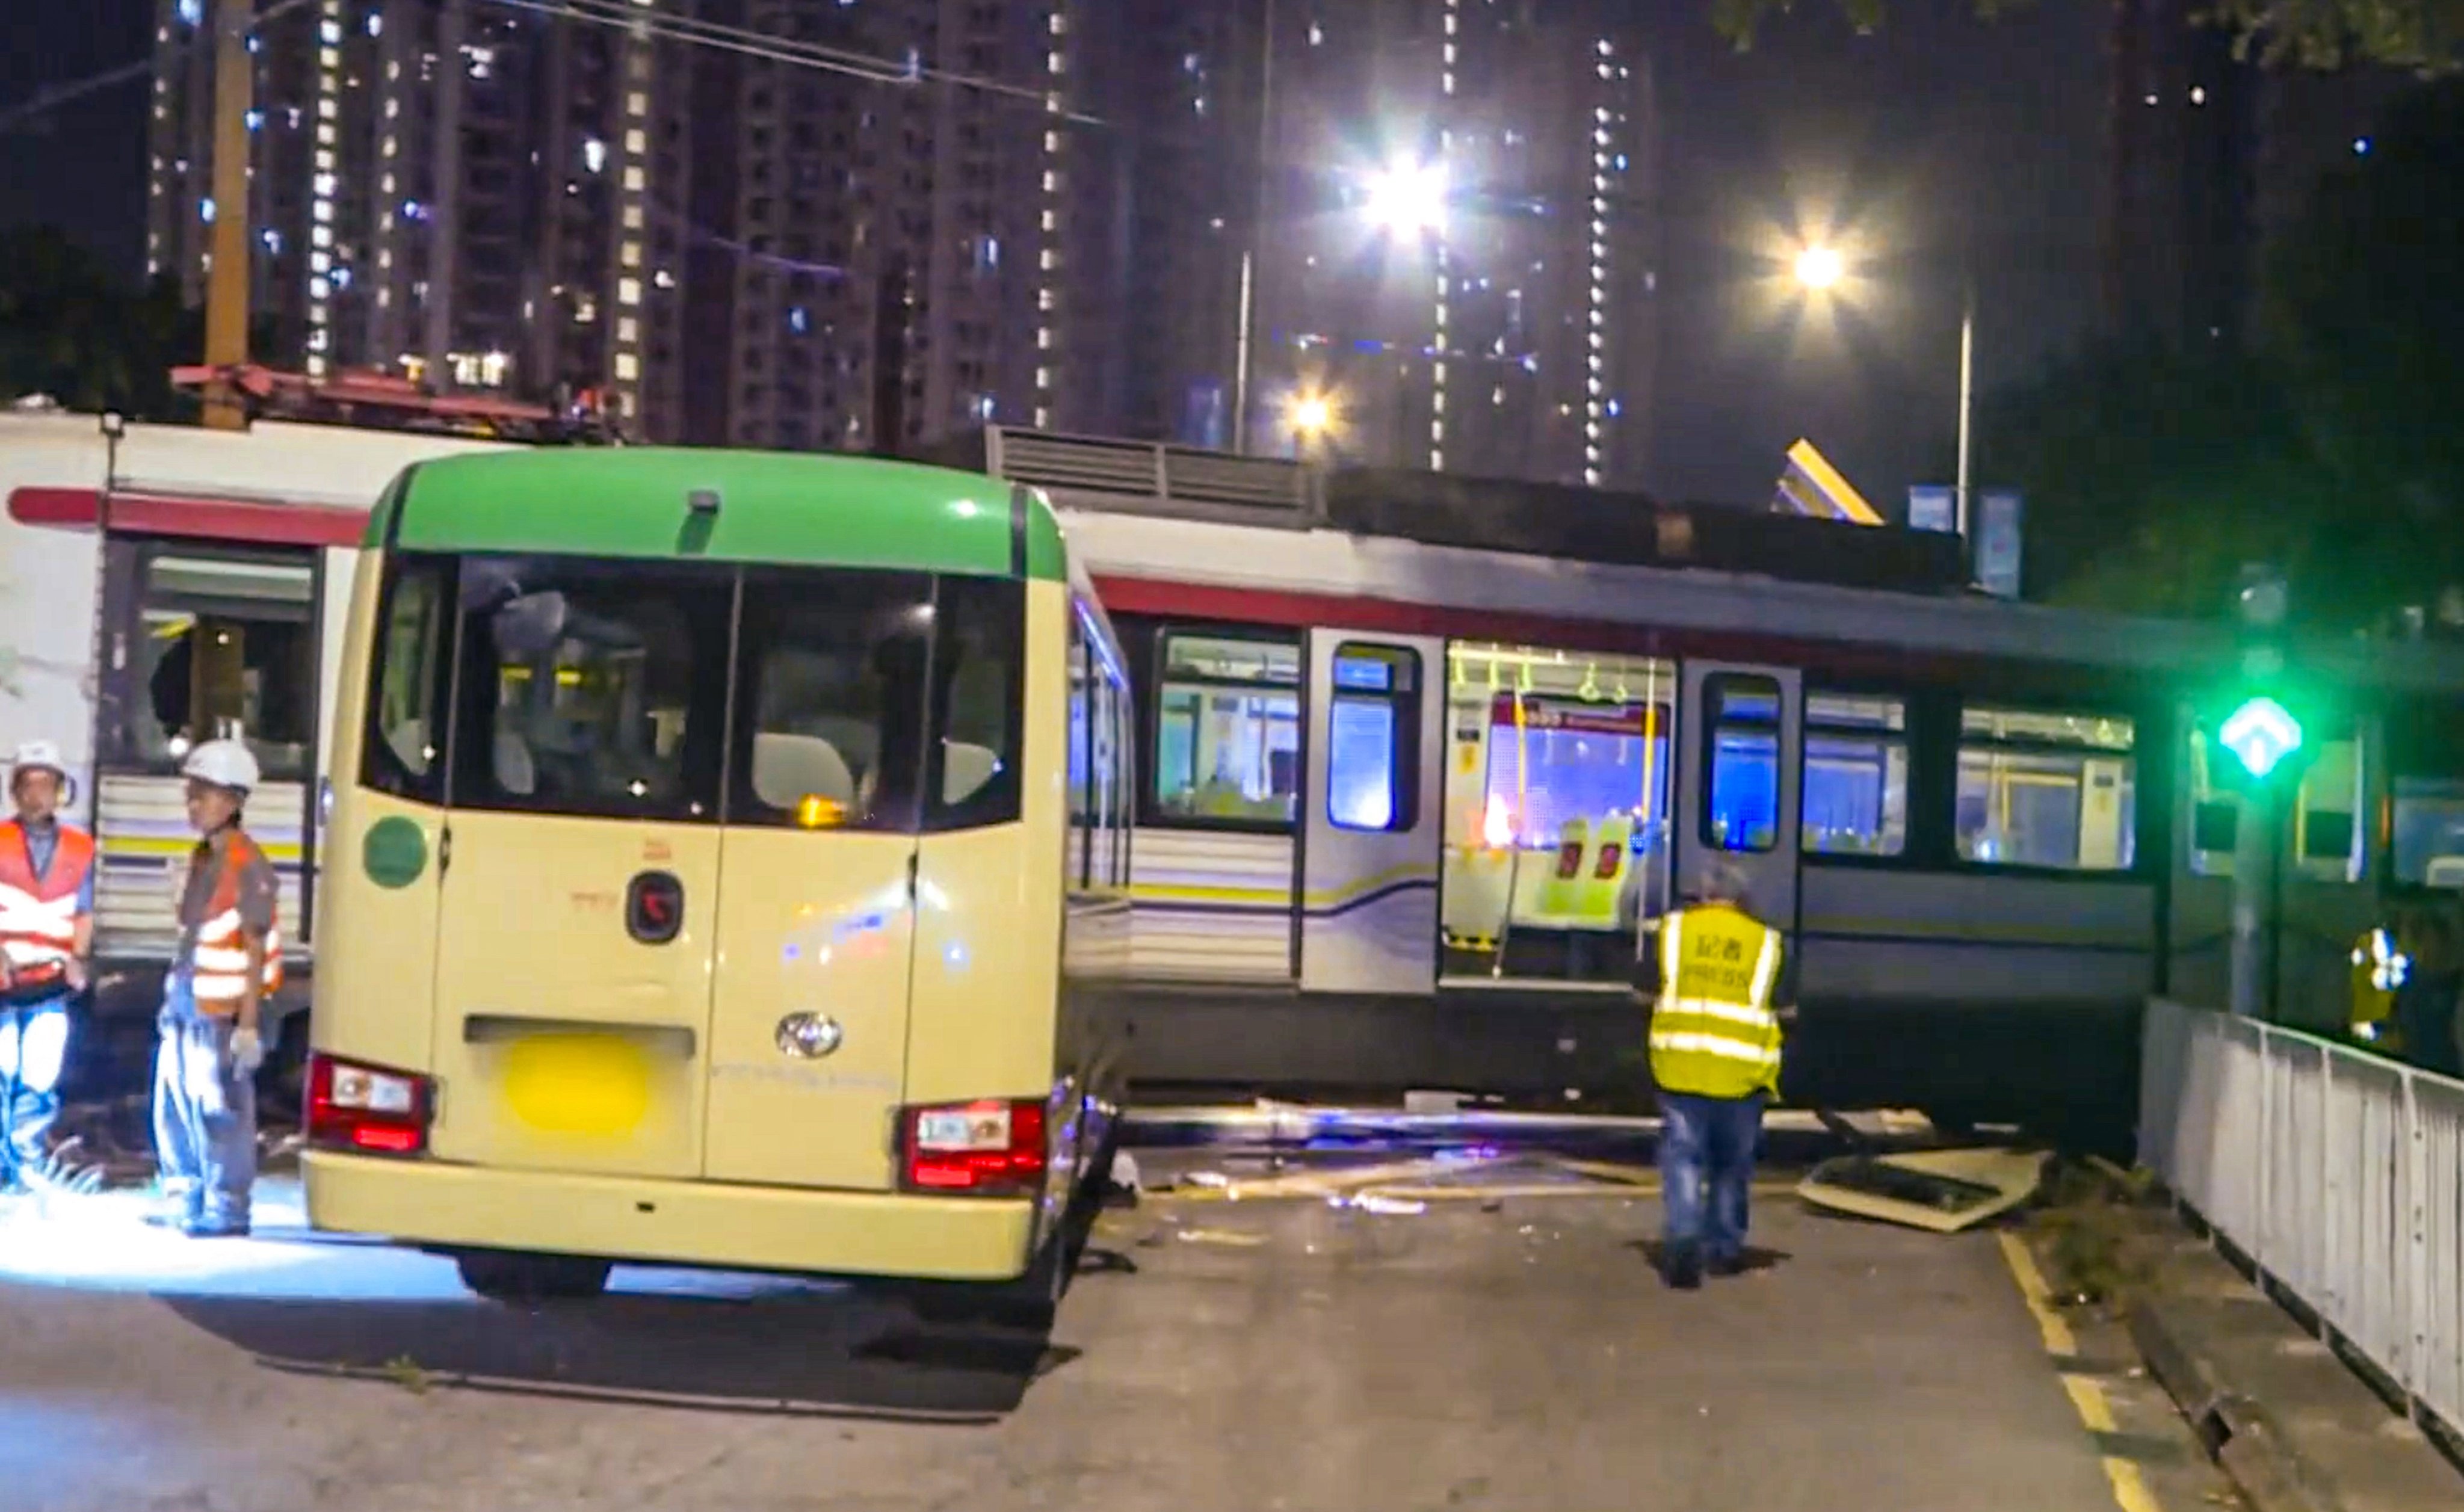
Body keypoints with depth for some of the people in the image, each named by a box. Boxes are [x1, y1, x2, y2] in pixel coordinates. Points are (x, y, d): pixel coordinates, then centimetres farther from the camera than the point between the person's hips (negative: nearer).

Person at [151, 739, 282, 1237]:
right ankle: (187, 1200, 26)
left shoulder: (248, 865, -13)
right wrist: (172, 999, 19)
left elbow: (256, 951, -16)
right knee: (175, 1107, 14)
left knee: (221, 1112, -1)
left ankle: (227, 1209, 8)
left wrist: (247, 1025, -19)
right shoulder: (201, 858, 12)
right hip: (185, 1007, 9)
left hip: (222, 1011, -9)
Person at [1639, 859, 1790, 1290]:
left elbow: (1649, 993, 10)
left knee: (1683, 1156, 3)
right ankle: (1723, 1249, 25)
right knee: (1732, 1164, 15)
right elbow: (1782, 1008, 10)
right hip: (1741, 1072, 1)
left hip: (1680, 1066, -1)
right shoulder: (1767, 942, 8)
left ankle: (1684, 1237, -16)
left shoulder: (1674, 930, 7)